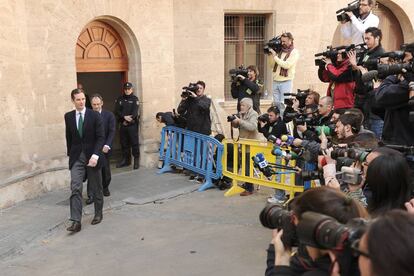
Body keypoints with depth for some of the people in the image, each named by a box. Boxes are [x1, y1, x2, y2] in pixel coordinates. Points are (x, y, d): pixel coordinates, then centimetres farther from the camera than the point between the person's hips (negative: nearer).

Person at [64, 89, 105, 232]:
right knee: (75, 189, -9)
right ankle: (76, 221, -11)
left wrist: (95, 155, -21)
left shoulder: (94, 115, -6)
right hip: (76, 157, 2)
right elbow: (69, 137, 13)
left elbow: (101, 137, -10)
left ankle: (98, 213, 30)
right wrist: (70, 154, 12)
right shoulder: (68, 116, 4)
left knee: (96, 188, 11)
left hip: (92, 156, -1)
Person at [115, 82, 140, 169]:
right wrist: (124, 117, -14)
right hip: (122, 124, 4)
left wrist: (128, 121, -13)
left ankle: (136, 160, -1)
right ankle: (126, 160, 17)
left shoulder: (135, 99, 2)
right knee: (124, 142, 8)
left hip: (133, 124, -4)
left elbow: (135, 112, -9)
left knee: (134, 142, -6)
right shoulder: (120, 99, 12)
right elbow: (117, 111, 1)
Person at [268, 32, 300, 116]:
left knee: (283, 104, -9)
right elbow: (273, 65, 17)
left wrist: (275, 56, -12)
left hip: (286, 82, -6)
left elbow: (286, 65, -17)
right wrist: (271, 55, 4)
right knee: (276, 103, 5)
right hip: (275, 81, 6)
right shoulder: (280, 51, 14)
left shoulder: (294, 52, -3)